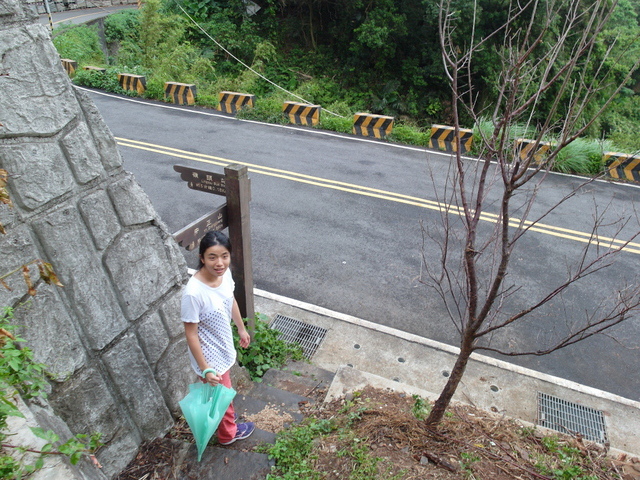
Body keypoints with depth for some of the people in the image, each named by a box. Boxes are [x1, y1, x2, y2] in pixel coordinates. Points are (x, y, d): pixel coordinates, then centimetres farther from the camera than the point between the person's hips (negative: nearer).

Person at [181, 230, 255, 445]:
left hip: (223, 345, 6)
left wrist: (242, 329, 17)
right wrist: (205, 369, -21)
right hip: (209, 355, -6)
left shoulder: (225, 273, -15)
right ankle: (229, 432, 48)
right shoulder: (194, 292, -36)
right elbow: (191, 334, -26)